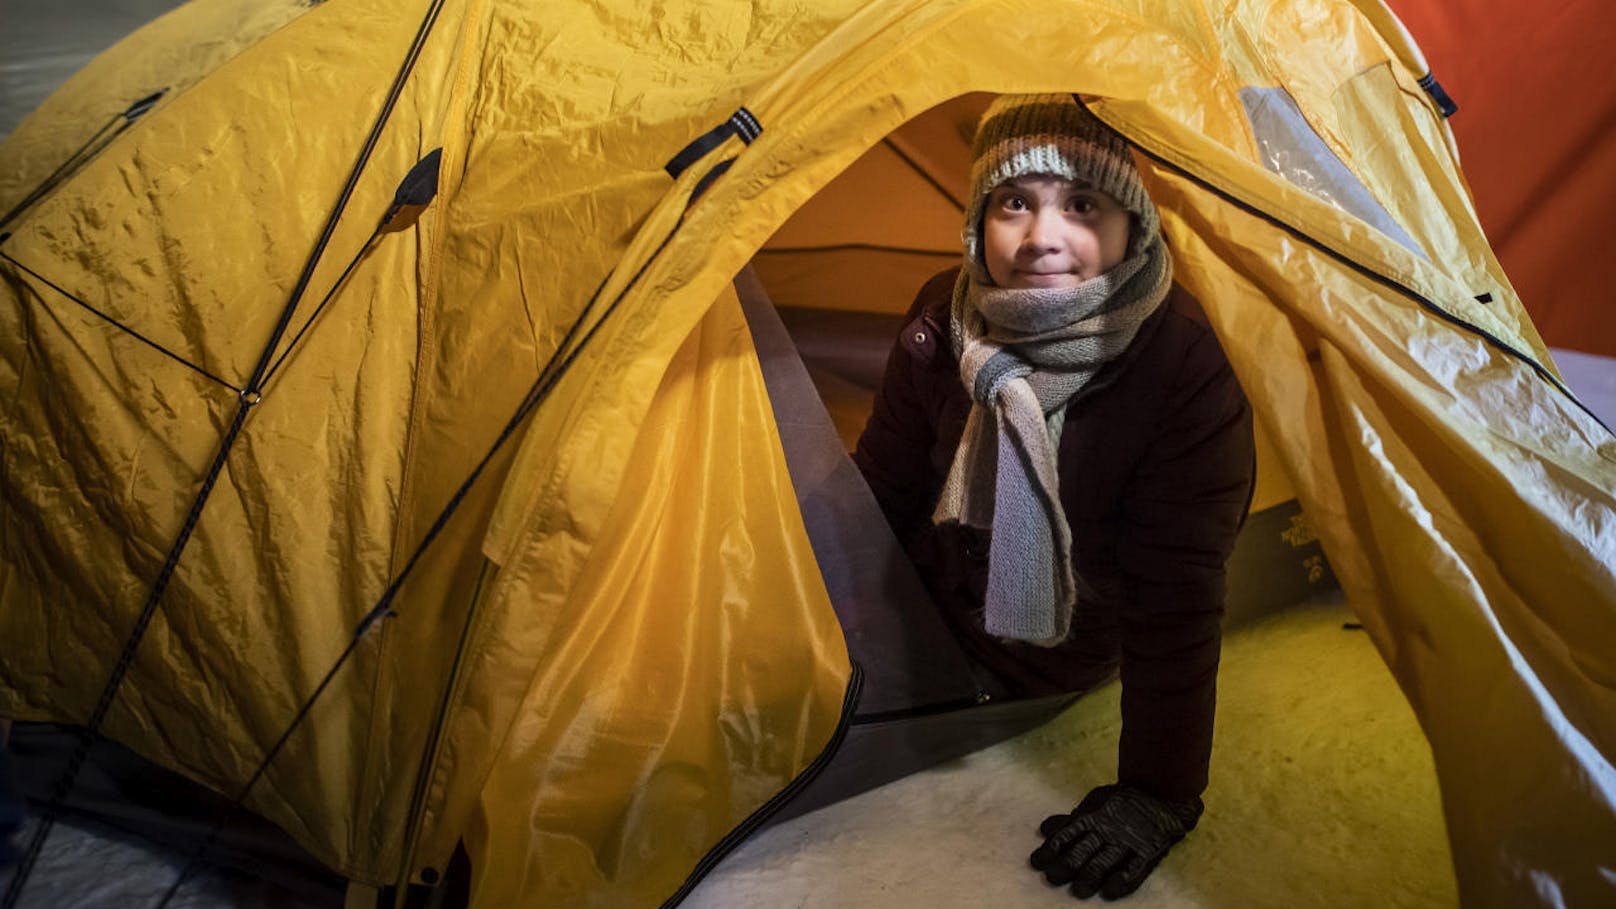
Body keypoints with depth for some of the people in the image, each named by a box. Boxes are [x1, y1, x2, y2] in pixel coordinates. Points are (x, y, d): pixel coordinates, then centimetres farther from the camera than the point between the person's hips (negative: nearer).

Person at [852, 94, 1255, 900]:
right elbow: (879, 493, -6)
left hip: (1068, 667, -3)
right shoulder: (943, 323, -18)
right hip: (934, 626, 3)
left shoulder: (1186, 365, -30)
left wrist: (1159, 795, -29)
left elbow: (1176, 599, -29)